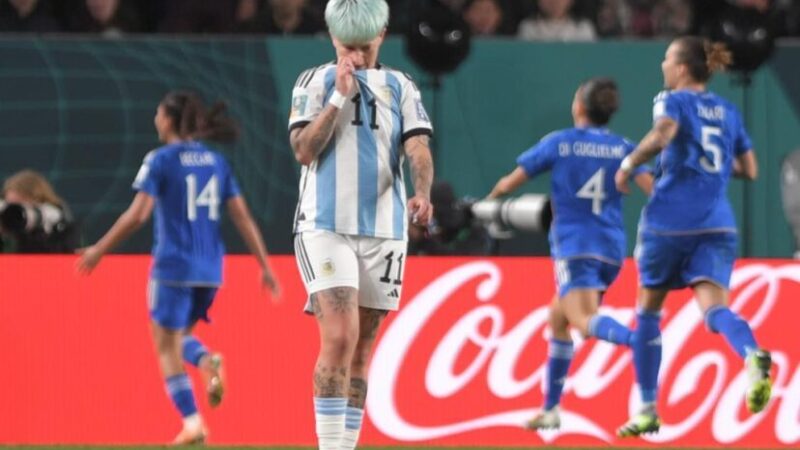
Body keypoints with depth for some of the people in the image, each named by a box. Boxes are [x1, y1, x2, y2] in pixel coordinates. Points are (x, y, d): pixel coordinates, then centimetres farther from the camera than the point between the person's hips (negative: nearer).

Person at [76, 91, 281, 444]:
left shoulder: (161, 160, -6)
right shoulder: (216, 162, 9)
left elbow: (137, 215, -12)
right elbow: (242, 218, 6)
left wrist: (98, 250, -3)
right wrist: (265, 266, 9)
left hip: (173, 266, -5)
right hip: (209, 269, 5)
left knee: (167, 348, 2)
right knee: (179, 334, 22)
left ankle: (192, 423, -8)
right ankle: (207, 361, -11)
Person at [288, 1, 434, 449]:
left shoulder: (401, 88, 9)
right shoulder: (315, 82, 5)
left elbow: (418, 149, -5)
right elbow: (304, 151, -7)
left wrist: (423, 192, -25)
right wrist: (340, 95, -12)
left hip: (383, 231, 3)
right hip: (325, 227, -3)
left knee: (361, 349, 7)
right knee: (340, 337, -18)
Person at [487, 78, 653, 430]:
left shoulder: (557, 143, 2)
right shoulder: (624, 148, 8)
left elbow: (511, 182, 9)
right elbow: (651, 187, -7)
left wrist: (490, 199, 28)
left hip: (573, 246, -5)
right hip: (611, 249, 5)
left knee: (586, 321, -22)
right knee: (558, 319, 21)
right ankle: (550, 408, 22)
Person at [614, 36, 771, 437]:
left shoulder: (673, 101, 1)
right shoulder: (728, 111, 16)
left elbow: (663, 134, -21)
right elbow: (749, 170, 19)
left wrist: (629, 163, -9)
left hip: (669, 220, -3)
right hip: (717, 225, 3)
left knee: (648, 311, 14)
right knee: (715, 309, -13)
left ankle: (647, 411, 17)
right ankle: (753, 355, -47)